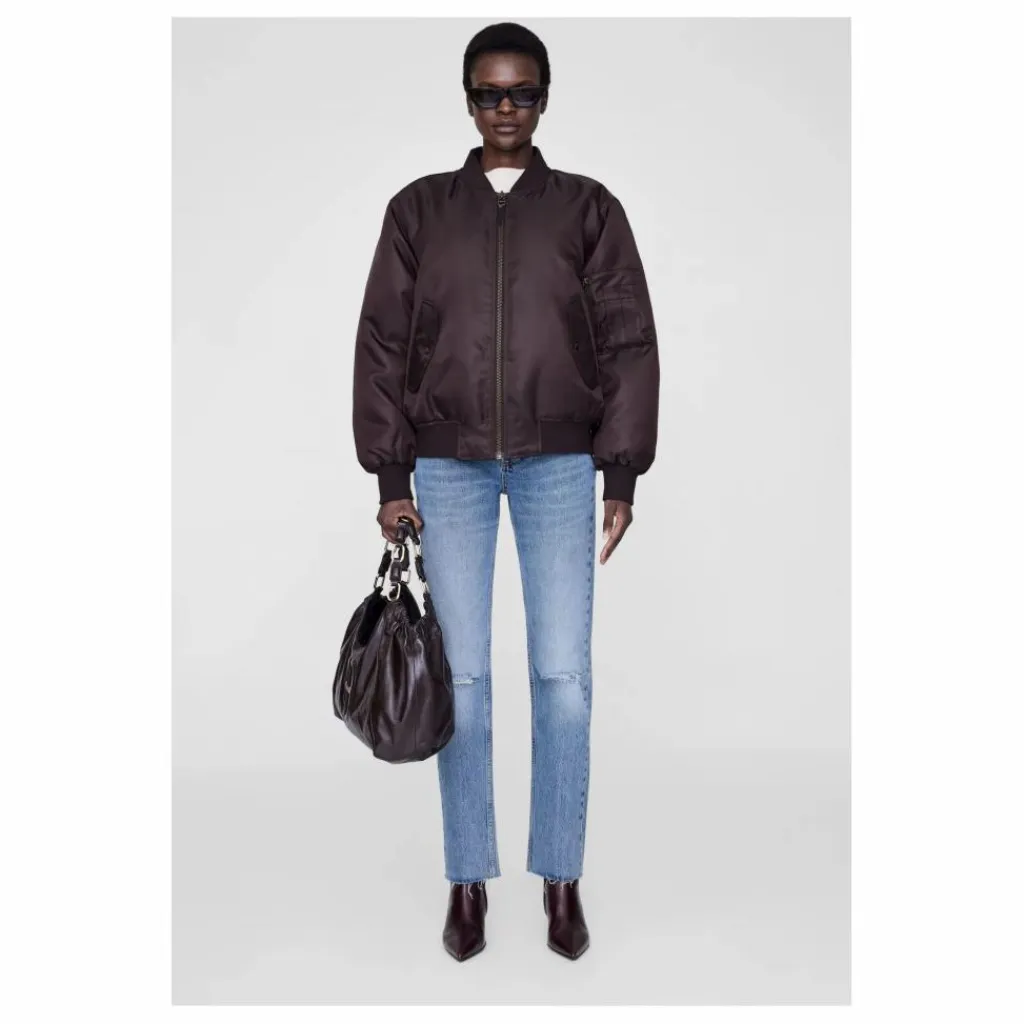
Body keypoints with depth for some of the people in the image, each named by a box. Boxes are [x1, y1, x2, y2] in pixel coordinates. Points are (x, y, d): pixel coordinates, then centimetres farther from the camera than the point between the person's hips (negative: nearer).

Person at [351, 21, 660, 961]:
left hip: (558, 462, 0)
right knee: (463, 675, 2)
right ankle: (469, 880, 17)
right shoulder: (419, 209, 9)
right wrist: (390, 475, 1)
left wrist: (623, 474, -2)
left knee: (564, 676, -2)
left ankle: (562, 877, 15)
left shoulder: (589, 208, 7)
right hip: (448, 465, 1)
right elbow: (384, 342, 7)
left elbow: (628, 343, 4)